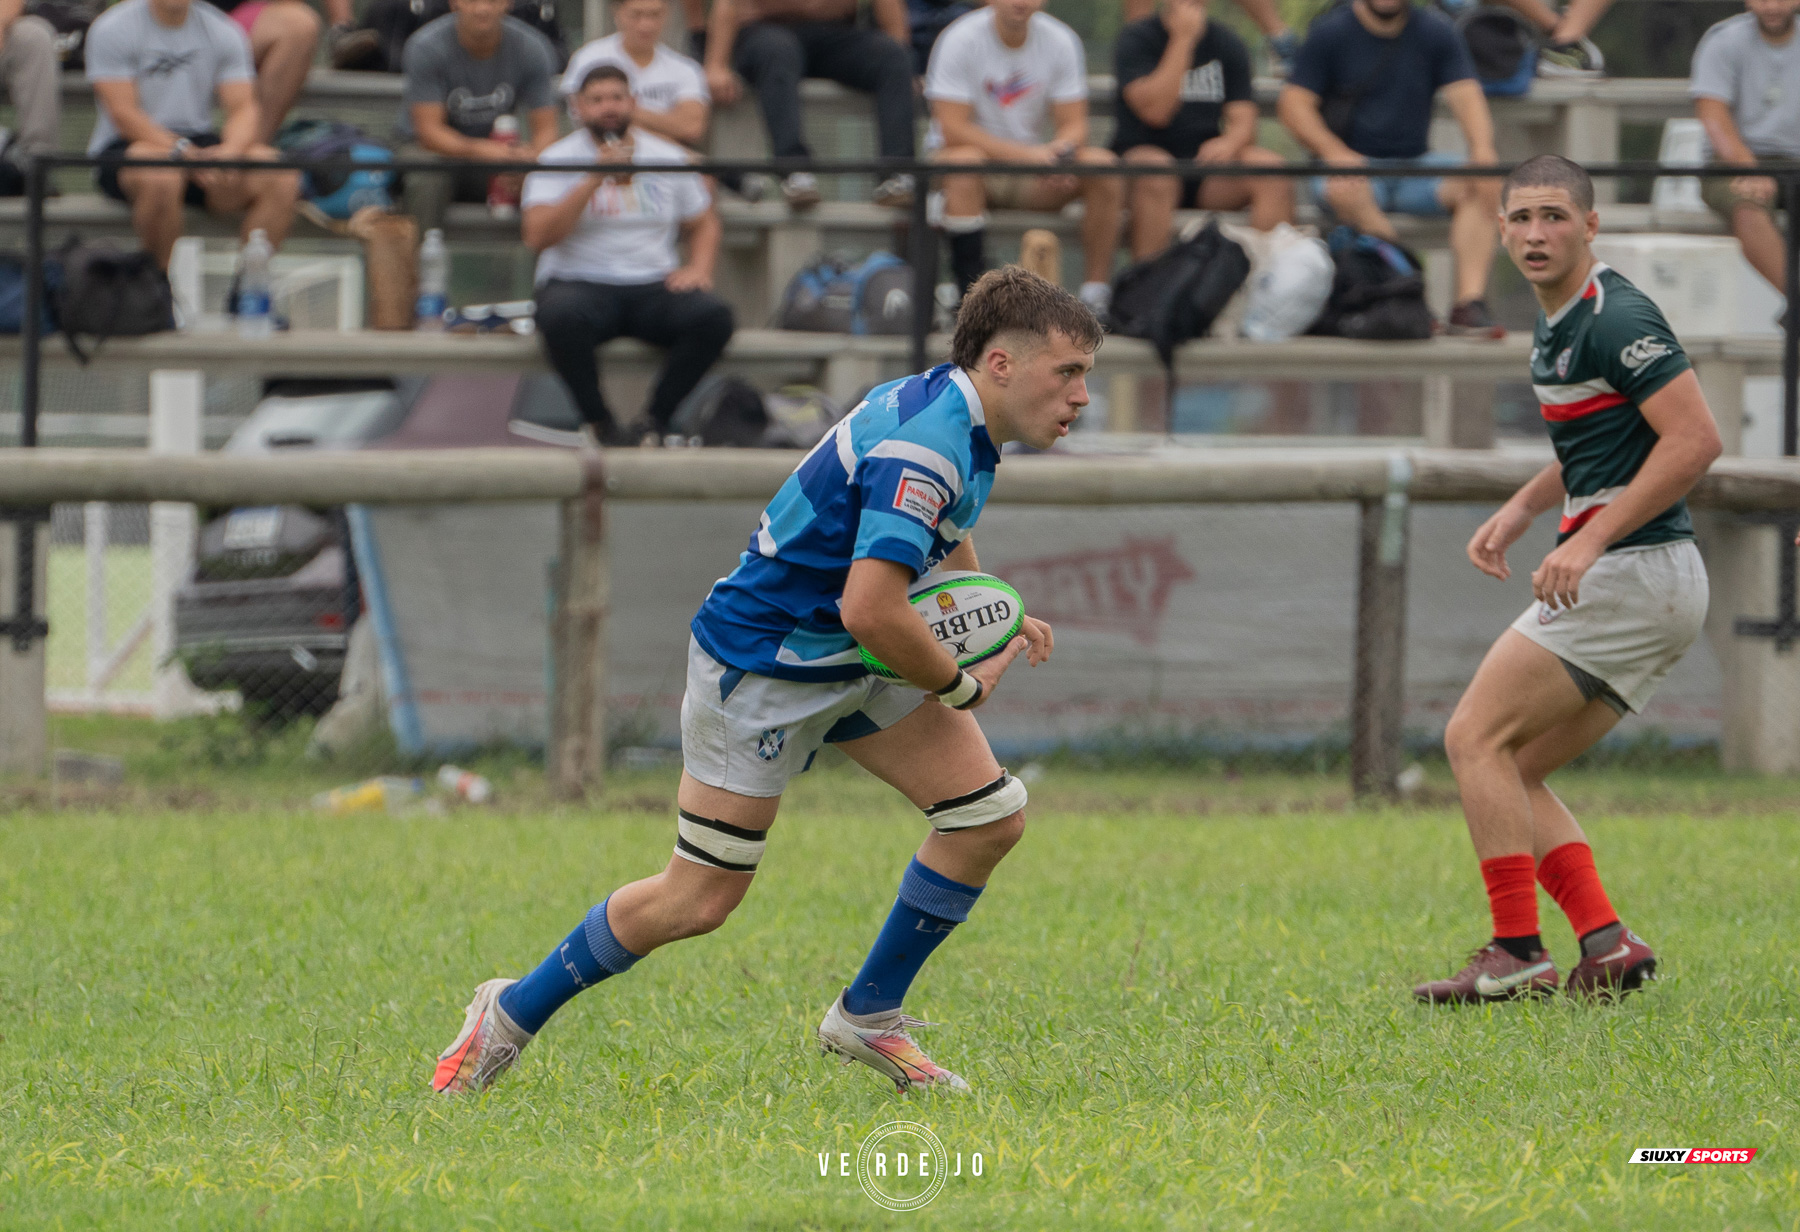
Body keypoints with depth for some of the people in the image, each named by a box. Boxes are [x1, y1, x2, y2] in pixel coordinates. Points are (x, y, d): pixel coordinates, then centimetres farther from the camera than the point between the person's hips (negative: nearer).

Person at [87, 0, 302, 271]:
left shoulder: (224, 33, 8)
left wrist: (231, 149, -23)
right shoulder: (112, 29, -4)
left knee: (282, 178, -22)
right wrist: (183, 152, -25)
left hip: (199, 144, 4)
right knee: (160, 177, -40)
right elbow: (123, 113, -13)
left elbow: (244, 109, 1)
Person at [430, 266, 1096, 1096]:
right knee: (698, 900, -4)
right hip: (761, 663, -9)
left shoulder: (955, 415, 2)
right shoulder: (924, 444, -29)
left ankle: (868, 1018, 12)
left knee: (992, 816, -1)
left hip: (856, 658, 9)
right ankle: (510, 1017, 16)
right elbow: (871, 610, -37)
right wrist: (963, 686, -20)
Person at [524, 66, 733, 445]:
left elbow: (703, 224, 21)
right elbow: (538, 236, -13)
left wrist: (699, 268, -1)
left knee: (713, 316, -27)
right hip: (579, 282, -3)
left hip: (653, 286, 3)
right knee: (561, 315, -39)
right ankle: (598, 421, -16)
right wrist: (595, 179, -18)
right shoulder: (557, 161, 1)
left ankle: (656, 420, -11)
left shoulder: (669, 158, 11)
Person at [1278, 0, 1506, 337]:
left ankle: (1470, 302, -35)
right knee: (1343, 190, -38)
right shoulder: (1330, 33, 2)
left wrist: (1482, 150, -22)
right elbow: (1293, 103, -5)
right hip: (1355, 165, -3)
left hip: (1414, 166, 3)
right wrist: (1334, 152, -23)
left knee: (1485, 186, -24)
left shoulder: (1435, 34, 10)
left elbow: (1465, 94, -1)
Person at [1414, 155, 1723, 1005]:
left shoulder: (1615, 319, -15)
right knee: (1510, 770, 10)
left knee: (1476, 738, -9)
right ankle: (1606, 944, 0)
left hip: (1633, 572, -10)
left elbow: (1695, 439, -22)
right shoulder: (1557, 327, 16)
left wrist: (1591, 541, -23)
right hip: (1624, 579, 10)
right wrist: (1520, 509, 18)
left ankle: (1518, 955, -10)